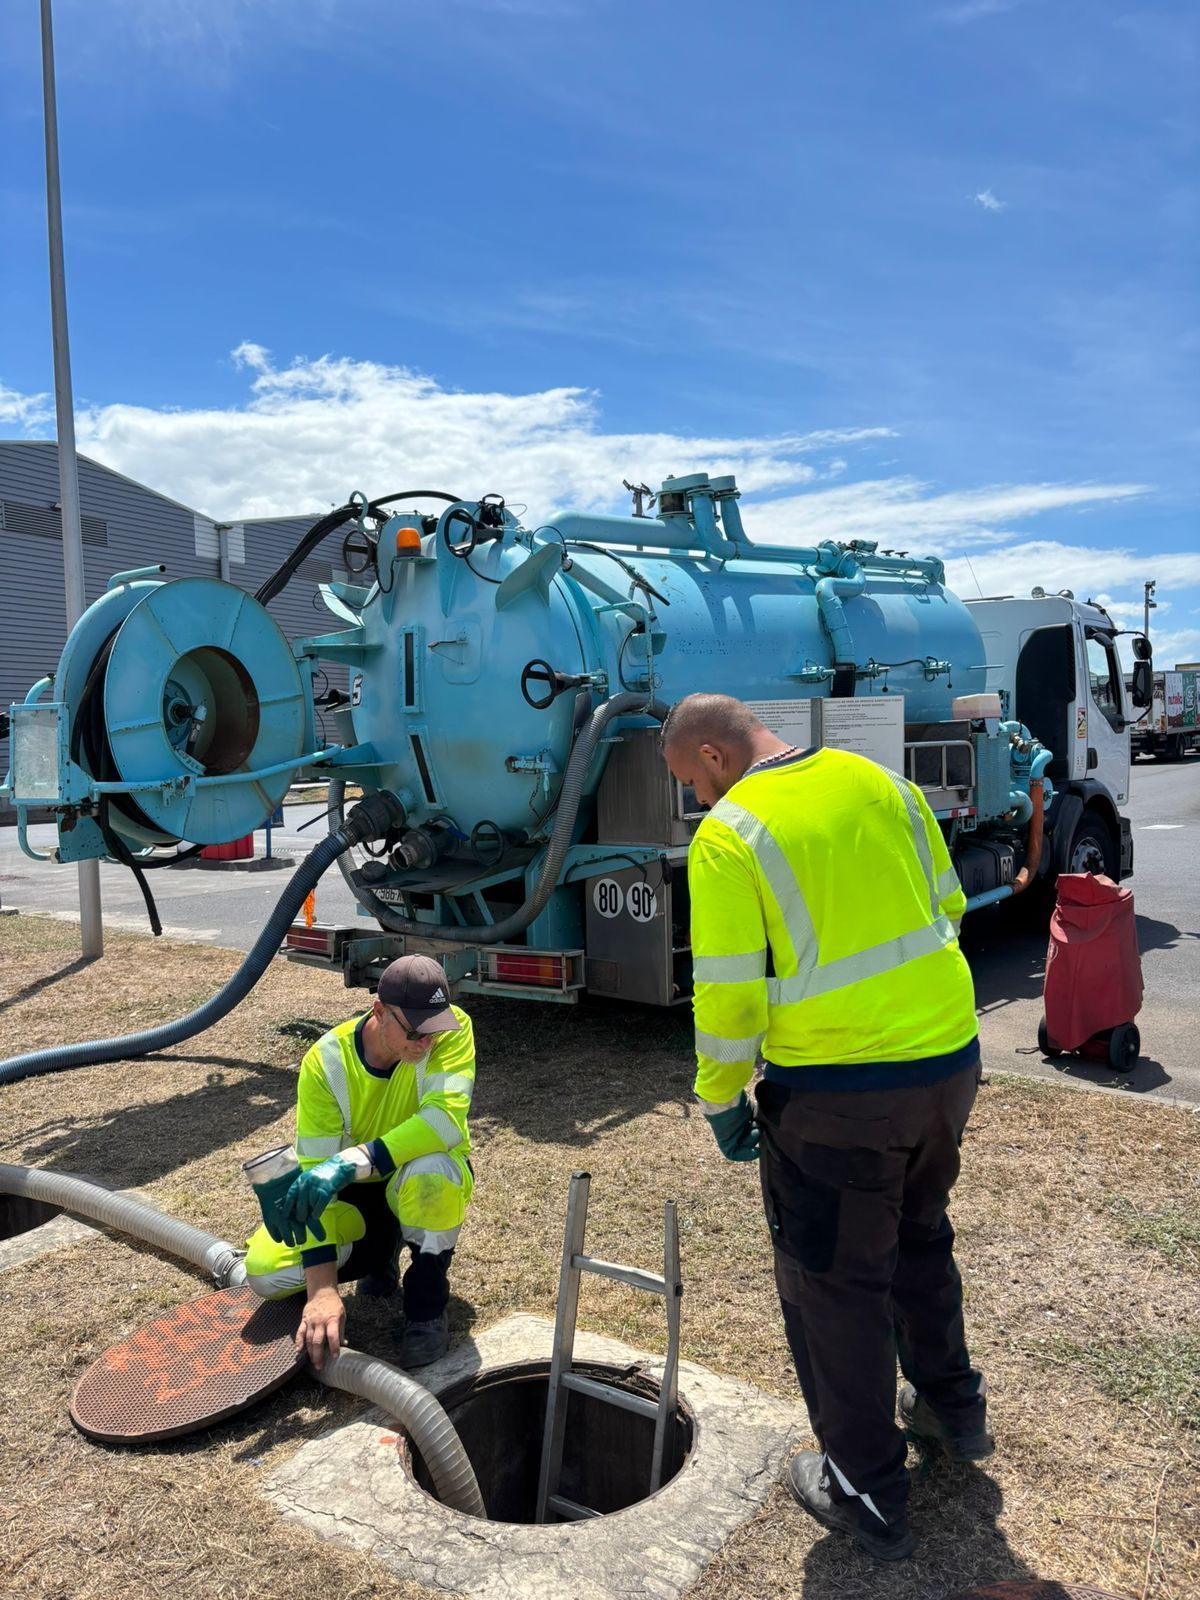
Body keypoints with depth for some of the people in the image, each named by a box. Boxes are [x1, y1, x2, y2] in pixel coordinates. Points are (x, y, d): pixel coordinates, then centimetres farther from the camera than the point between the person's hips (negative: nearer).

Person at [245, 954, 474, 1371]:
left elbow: (448, 1117, -40)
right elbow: (316, 1176, -26)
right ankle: (383, 1249, 11)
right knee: (265, 1272, -18)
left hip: (429, 1183, -2)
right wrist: (323, 1288, -34)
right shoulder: (325, 1062, -24)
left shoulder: (452, 1029, -26)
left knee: (429, 1171, -39)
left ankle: (427, 1300, -11)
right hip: (354, 1194, 2)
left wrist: (352, 1162, -47)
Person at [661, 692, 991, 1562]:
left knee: (834, 1281, 12)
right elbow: (948, 907, 11)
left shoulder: (727, 836, -15)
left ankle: (869, 1495, 28)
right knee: (920, 1236, 29)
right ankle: (952, 1407, 49)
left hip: (836, 1092, -7)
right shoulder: (881, 781, 3)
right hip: (950, 1059, 7)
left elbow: (729, 994, -16)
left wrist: (722, 1100, -1)